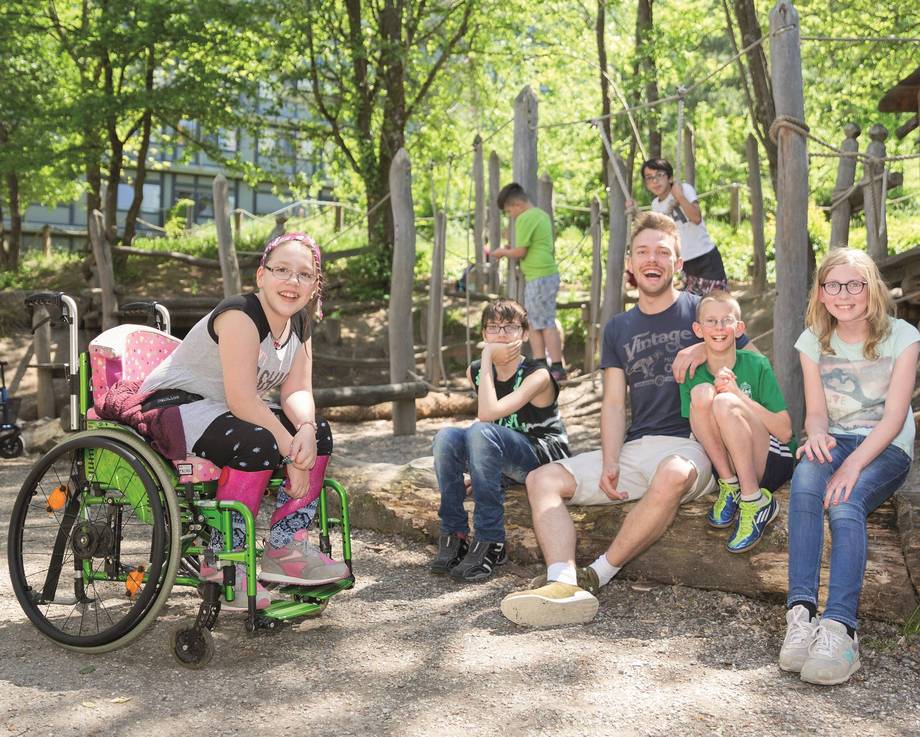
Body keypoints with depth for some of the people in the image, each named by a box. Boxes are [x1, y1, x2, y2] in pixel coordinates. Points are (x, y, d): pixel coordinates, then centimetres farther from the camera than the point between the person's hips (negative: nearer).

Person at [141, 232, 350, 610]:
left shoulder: (298, 325, 4)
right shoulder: (240, 315, -23)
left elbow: (297, 391, -3)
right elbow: (241, 400, -30)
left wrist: (305, 430, -25)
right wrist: (290, 450, -28)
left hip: (221, 411, 10)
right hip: (171, 407, -9)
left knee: (318, 433, -4)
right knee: (258, 444, -34)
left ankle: (286, 548, -3)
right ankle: (220, 564, -21)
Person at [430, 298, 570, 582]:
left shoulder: (538, 375, -16)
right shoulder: (475, 372, 4)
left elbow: (488, 413, -29)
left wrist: (487, 357, -24)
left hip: (544, 457, -6)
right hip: (504, 459, 6)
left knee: (480, 432, -33)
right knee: (446, 436, -22)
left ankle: (490, 542, -31)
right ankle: (454, 535, -16)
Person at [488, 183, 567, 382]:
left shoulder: (524, 219, -12)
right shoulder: (542, 215, 17)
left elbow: (520, 252, -15)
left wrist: (501, 252, 3)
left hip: (539, 278, -10)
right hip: (549, 274, 10)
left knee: (546, 324, -6)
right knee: (534, 323, 12)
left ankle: (557, 368, -4)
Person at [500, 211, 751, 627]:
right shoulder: (618, 329, 18)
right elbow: (614, 403, 11)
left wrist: (707, 351, -14)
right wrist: (610, 464, -5)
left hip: (690, 445, -5)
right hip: (634, 447, 5)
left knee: (672, 474, -41)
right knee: (543, 479, -12)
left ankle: (597, 575, -30)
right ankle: (564, 584, -36)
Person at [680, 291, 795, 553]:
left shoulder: (757, 365, -7)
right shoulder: (692, 376, 1)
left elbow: (785, 432, -11)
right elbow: (696, 433, -2)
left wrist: (738, 394, -20)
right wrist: (715, 391, -18)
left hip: (772, 464, -3)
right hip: (728, 464, 3)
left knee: (724, 402, -29)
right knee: (702, 392, -21)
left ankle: (756, 501, -20)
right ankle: (730, 488, -10)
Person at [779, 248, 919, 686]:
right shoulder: (813, 340, 6)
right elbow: (816, 411, 1)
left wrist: (852, 466, -27)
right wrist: (816, 436, -25)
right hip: (834, 442, 2)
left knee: (845, 501, -35)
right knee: (805, 477, -34)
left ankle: (838, 627, -47)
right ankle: (801, 611, -44)